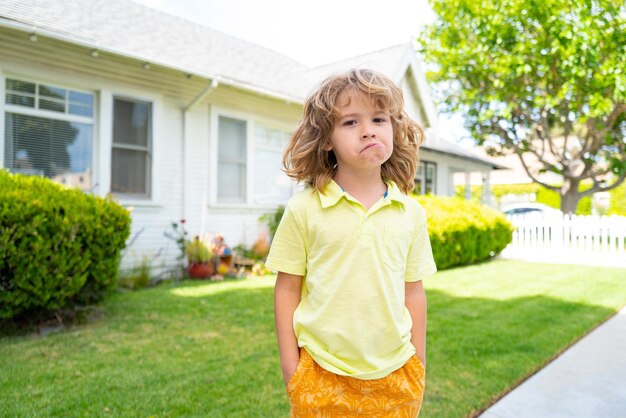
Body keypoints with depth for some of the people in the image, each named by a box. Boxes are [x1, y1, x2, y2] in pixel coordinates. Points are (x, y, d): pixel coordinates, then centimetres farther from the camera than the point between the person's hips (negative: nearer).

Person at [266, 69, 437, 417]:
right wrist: (290, 365, -3)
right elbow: (287, 289, -4)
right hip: (321, 375, -2)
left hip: (395, 374, 3)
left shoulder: (411, 213, -2)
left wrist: (419, 364, 8)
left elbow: (413, 292, 4)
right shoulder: (304, 209, -10)